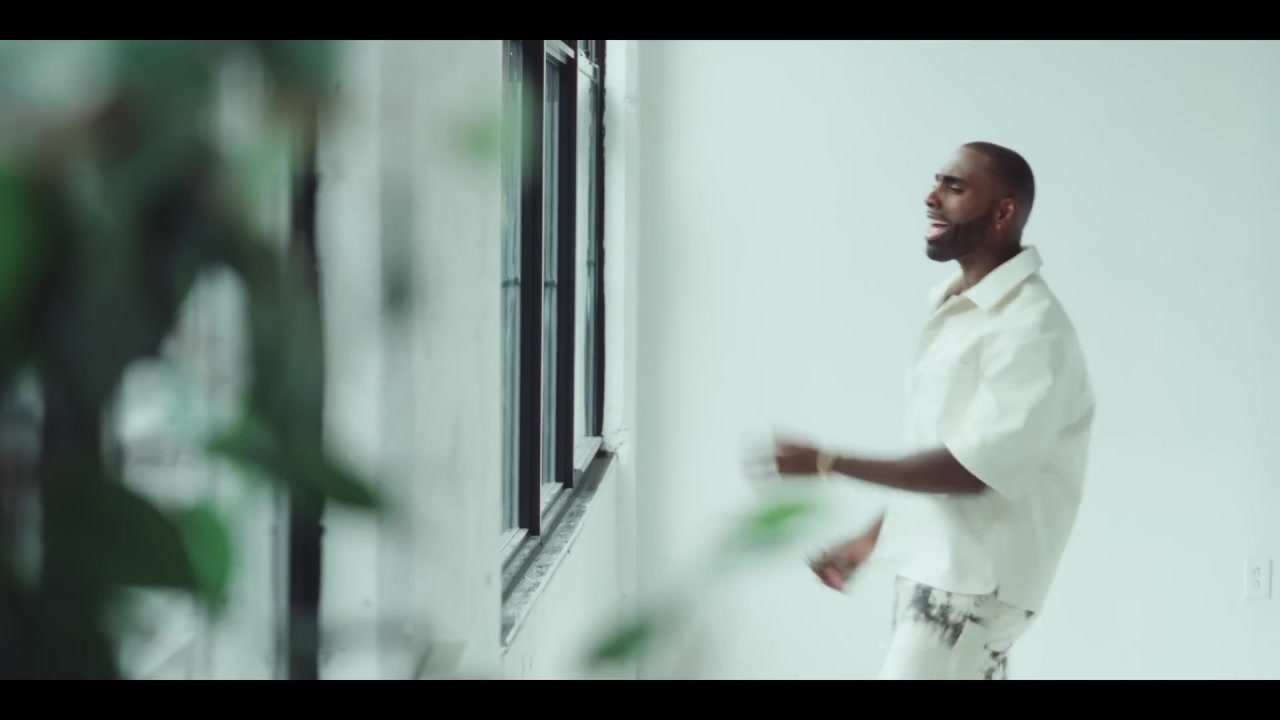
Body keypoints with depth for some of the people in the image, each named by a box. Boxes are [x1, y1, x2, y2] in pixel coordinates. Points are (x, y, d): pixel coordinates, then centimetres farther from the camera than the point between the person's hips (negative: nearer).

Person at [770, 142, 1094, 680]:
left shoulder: (1031, 328, -17)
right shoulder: (954, 310, 13)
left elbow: (973, 467, -24)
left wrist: (827, 463, -22)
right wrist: (871, 539, 16)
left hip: (971, 584, -9)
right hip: (932, 572, 9)